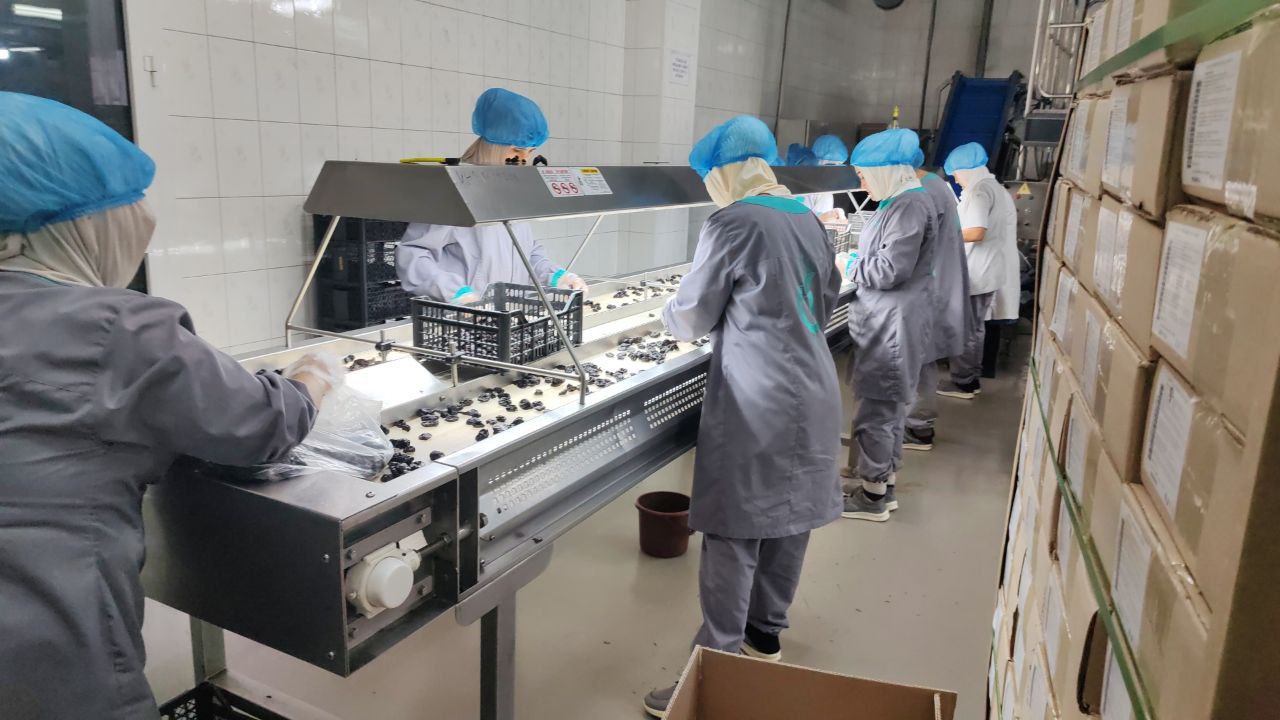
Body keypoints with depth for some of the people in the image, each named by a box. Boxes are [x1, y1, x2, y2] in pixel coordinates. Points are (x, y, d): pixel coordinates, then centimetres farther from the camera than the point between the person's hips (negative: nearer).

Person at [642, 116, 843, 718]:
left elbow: (693, 316, -5)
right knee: (789, 518, 17)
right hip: (812, 396, 8)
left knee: (734, 538, -3)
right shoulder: (807, 220, 10)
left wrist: (671, 314, 16)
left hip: (757, 407, -8)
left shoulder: (731, 224, -12)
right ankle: (765, 634, 35)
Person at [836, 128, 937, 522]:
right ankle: (884, 482, 30)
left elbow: (891, 270, -21)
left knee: (875, 408, -1)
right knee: (888, 405, 18)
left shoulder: (910, 206, -17)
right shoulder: (902, 201, 15)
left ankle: (871, 496, 10)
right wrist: (855, 260, 7)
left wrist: (850, 265, -8)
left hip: (893, 325, -11)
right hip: (886, 323, 11)